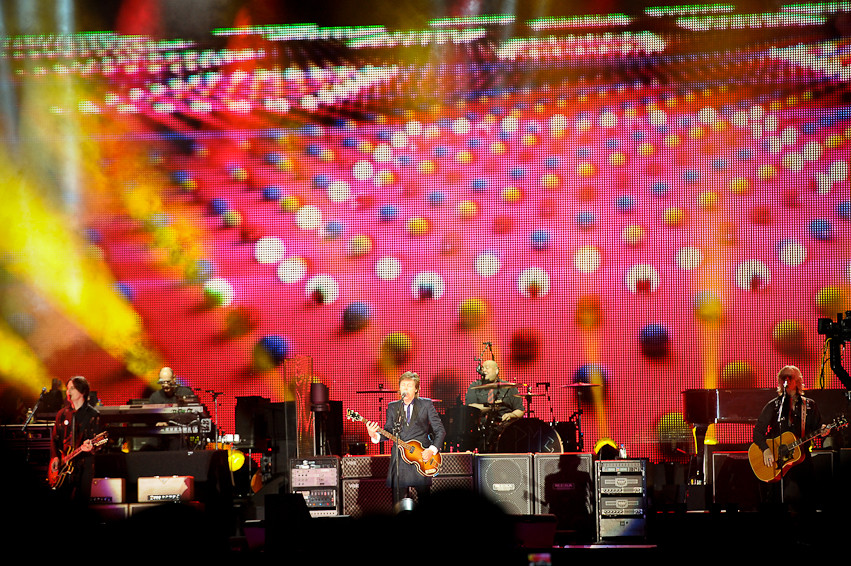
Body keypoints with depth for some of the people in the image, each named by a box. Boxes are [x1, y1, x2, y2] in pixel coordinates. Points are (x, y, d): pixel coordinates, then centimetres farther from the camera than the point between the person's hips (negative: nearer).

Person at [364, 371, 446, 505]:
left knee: (424, 502, -2)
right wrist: (375, 436, -11)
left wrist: (432, 449, -9)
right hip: (399, 460, 2)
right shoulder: (392, 407, 13)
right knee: (398, 504, -1)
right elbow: (389, 431, 10)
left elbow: (440, 430, 4)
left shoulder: (426, 404, 5)